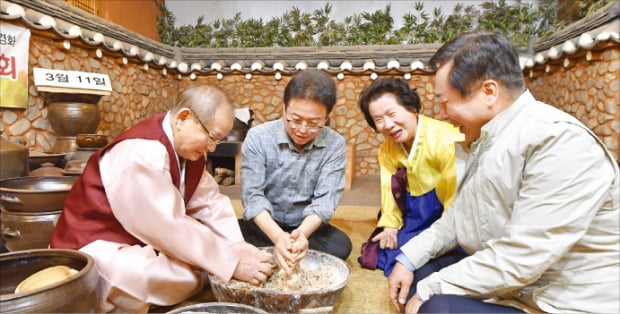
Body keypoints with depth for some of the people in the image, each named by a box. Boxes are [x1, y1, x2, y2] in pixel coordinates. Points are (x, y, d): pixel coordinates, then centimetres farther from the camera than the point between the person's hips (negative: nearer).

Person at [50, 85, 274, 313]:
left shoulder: (188, 147, -2)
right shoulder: (142, 152, -30)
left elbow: (209, 201, -1)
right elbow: (170, 227, -32)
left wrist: (237, 245, -14)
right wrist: (232, 264, -27)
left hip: (149, 240, 8)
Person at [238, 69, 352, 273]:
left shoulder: (335, 145, -11)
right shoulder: (258, 137, -13)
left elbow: (325, 199, -15)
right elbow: (252, 195, -17)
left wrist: (302, 233, -36)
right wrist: (277, 236, -35)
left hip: (308, 228, 1)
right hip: (264, 226, 0)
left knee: (340, 245, -28)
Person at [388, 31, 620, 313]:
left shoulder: (561, 142, -24)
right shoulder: (489, 139, 5)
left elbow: (519, 260, -28)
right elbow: (460, 215, 10)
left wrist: (428, 290, -19)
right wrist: (409, 257, 0)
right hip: (502, 285, 9)